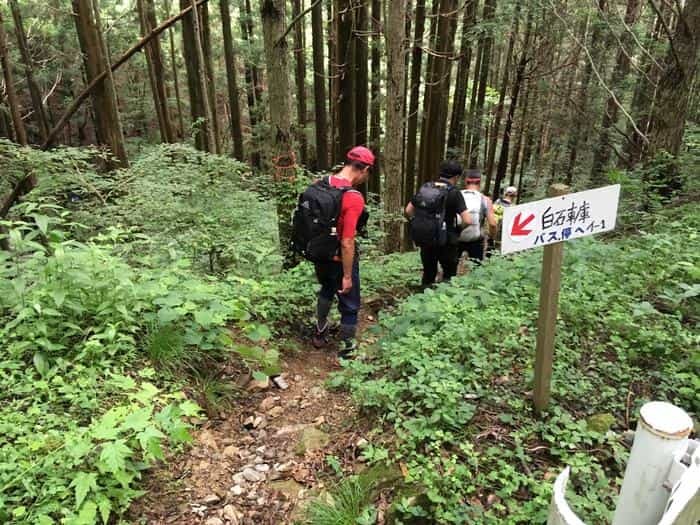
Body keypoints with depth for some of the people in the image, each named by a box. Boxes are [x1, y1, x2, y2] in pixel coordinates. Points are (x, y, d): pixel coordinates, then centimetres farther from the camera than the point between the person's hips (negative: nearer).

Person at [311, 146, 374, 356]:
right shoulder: (354, 198, -27)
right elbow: (347, 243, -28)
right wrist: (347, 276, -19)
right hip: (340, 260, -8)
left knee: (326, 291, 32)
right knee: (350, 306, 12)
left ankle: (320, 334, 48)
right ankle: (347, 349, 26)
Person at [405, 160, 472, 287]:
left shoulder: (424, 188, 2)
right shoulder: (454, 192, -12)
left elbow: (408, 211, 3)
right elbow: (467, 221, -18)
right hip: (446, 241, -4)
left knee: (428, 274, 16)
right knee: (449, 274, 11)